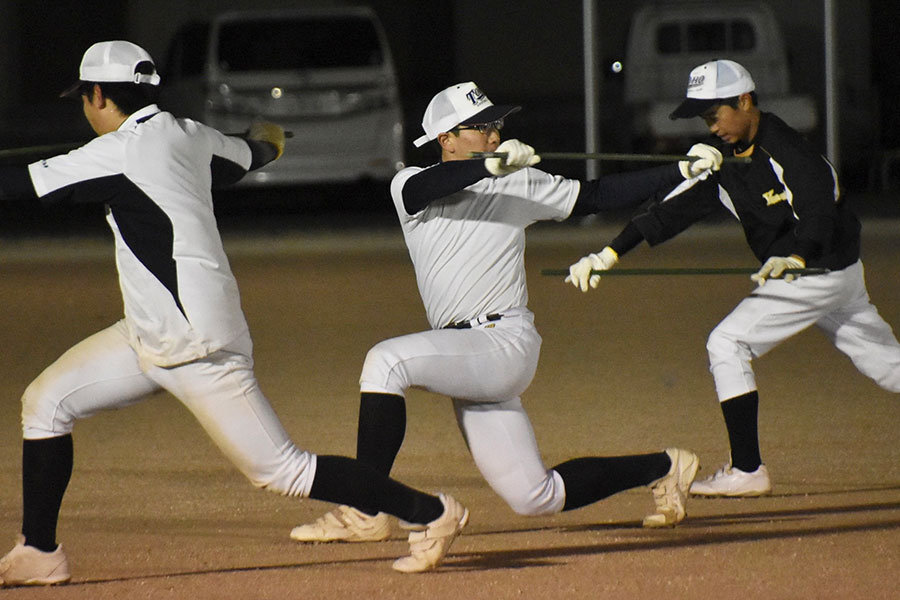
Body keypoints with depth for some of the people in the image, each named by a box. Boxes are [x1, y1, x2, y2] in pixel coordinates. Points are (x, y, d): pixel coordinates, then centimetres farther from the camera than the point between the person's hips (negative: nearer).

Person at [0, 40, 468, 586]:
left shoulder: (122, 153, -17)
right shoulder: (189, 136, 8)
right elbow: (246, 156, 29)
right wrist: (266, 142, 53)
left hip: (197, 346, -10)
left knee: (280, 470, -6)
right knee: (46, 402, 8)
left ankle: (431, 513, 1)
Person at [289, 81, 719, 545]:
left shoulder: (518, 184, 6)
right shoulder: (409, 186, 6)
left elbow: (600, 196, 8)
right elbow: (427, 186, -19)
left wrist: (681, 171, 0)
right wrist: (491, 165, -36)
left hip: (505, 344, -4)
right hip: (466, 361, 4)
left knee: (386, 362, -28)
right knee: (536, 499, 6)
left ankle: (364, 513, -23)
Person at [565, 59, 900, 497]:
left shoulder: (788, 150, -21)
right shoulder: (722, 159, 3)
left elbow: (821, 211, -35)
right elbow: (671, 211, -1)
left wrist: (795, 258, -54)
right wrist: (607, 255, -10)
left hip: (823, 268, -9)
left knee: (728, 344, -11)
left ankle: (747, 471, -10)